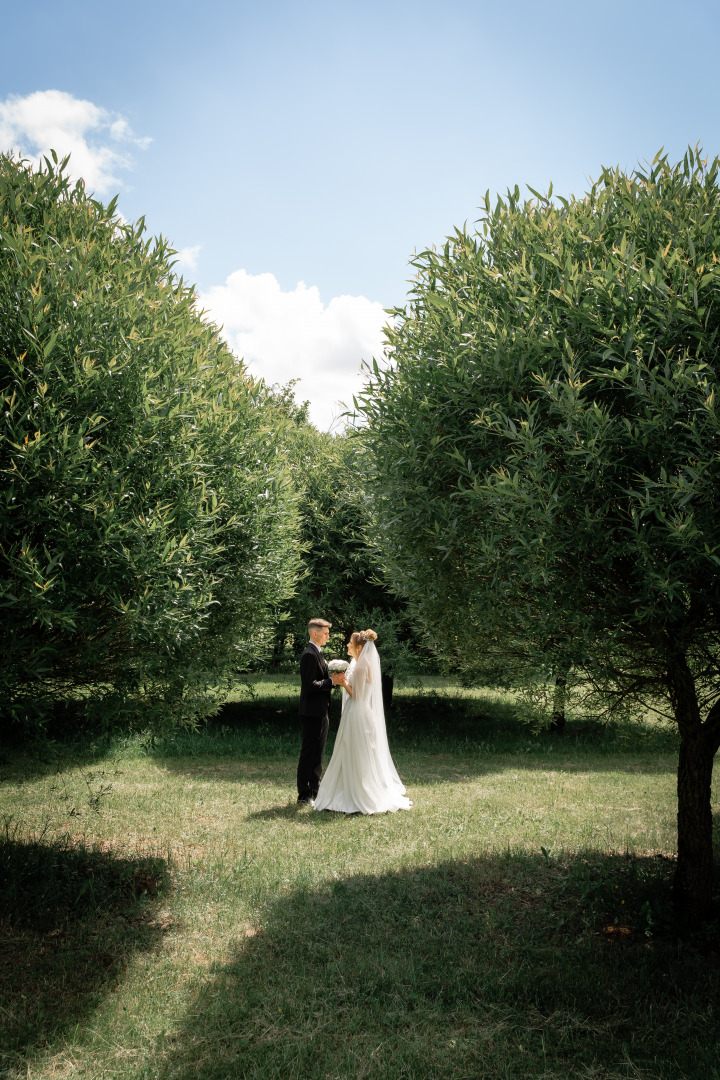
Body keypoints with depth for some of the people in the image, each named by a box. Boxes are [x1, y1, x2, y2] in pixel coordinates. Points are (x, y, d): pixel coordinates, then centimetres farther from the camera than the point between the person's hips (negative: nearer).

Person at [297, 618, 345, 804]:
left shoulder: (317, 653, 16)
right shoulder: (309, 655, -17)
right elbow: (310, 685, -24)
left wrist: (333, 679, 6)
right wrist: (331, 681, -18)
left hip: (320, 712, 11)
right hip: (312, 712, -11)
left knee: (318, 753, 16)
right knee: (309, 753, -4)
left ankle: (313, 791, 26)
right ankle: (304, 795, 4)